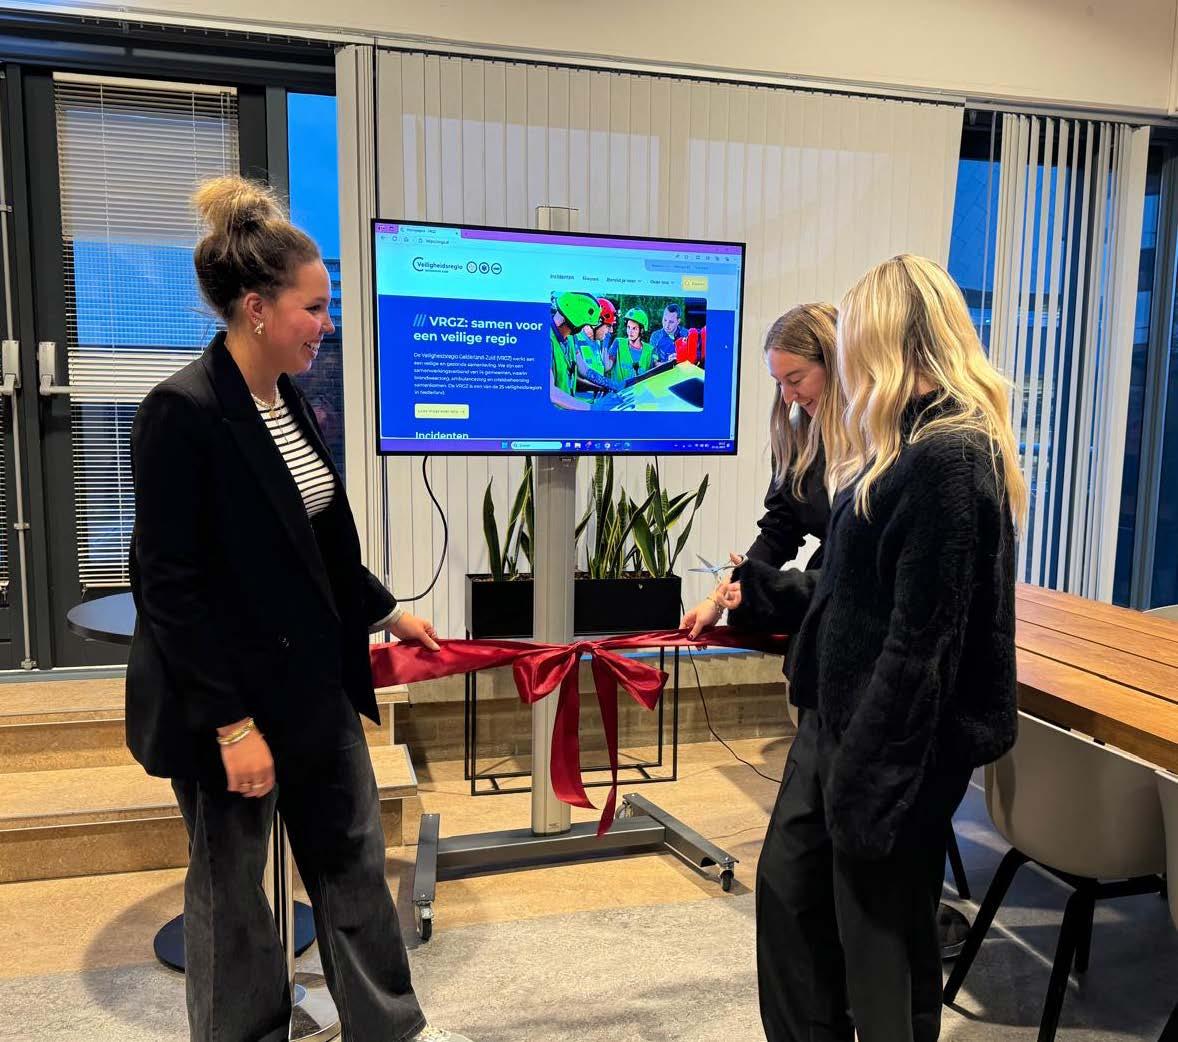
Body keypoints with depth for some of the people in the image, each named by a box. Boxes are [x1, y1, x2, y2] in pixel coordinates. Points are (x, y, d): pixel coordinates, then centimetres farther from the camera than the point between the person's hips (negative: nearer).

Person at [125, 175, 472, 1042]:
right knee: (231, 888, 13)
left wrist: (385, 612, 21)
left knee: (356, 862, 17)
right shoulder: (183, 412, -19)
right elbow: (172, 588, -20)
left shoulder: (290, 399, 4)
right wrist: (232, 722, -19)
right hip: (226, 698, -8)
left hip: (313, 681, 8)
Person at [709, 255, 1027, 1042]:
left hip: (900, 748, -10)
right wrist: (761, 593, 20)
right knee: (791, 898, 21)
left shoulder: (949, 458, -22)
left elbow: (921, 643, -23)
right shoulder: (908, 447, 10)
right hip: (839, 720, 10)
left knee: (881, 938, 10)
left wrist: (867, 780, -20)